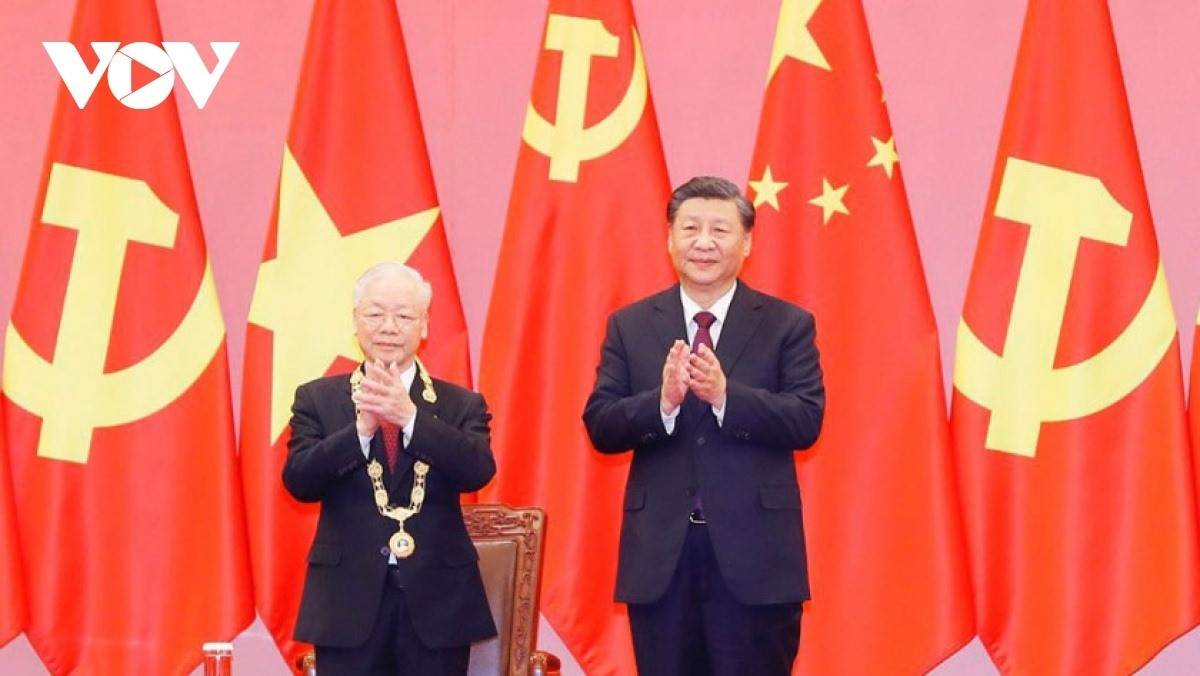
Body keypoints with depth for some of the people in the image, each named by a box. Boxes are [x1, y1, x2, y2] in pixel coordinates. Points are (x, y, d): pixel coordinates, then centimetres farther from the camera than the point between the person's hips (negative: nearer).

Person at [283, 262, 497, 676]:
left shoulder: (461, 405, 6)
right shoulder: (317, 399, 6)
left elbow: (479, 470, -13)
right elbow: (298, 481, -8)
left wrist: (410, 417, -25)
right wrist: (362, 428, -23)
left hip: (436, 600, 0)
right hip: (348, 599, 0)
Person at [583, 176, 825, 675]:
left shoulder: (787, 324, 2)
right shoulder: (629, 326, 7)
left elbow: (807, 420, -9)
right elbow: (600, 426, -1)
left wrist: (724, 395, -23)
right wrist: (663, 402, -20)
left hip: (755, 554, -1)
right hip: (660, 552, 2)